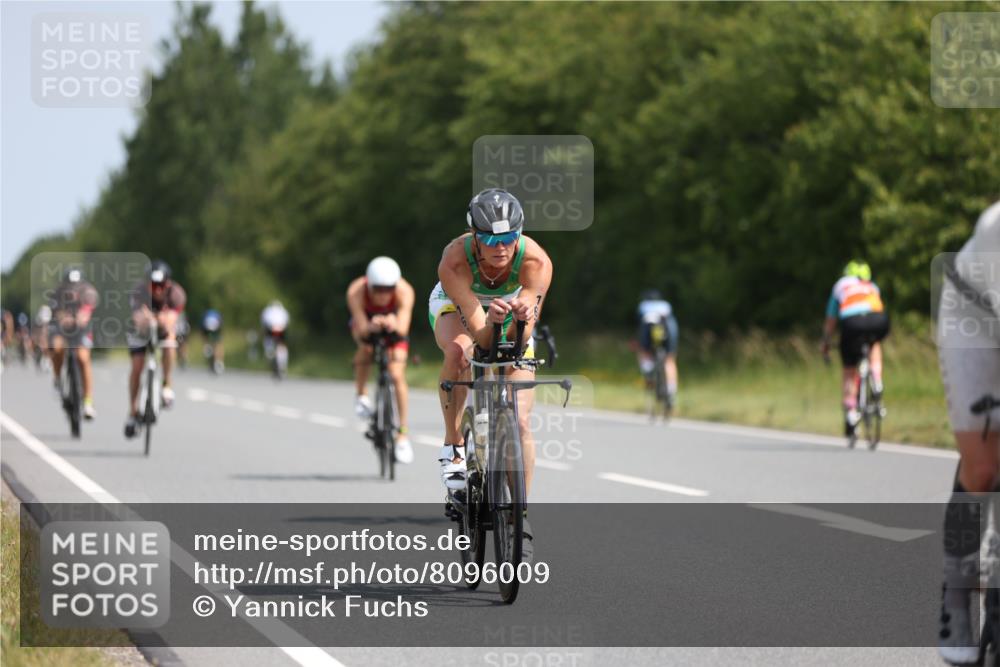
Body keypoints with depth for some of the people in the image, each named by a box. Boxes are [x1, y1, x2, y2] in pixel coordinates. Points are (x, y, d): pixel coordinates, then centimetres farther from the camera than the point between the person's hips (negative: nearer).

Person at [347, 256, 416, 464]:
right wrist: (371, 327, -64)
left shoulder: (404, 291, -36)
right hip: (366, 322, 1)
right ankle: (361, 394, -6)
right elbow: (362, 328, -42)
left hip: (394, 326, -1)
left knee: (397, 375, -15)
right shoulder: (356, 292, -37)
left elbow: (403, 329, -46)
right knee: (365, 346, -31)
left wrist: (394, 325, -68)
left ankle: (403, 434, -7)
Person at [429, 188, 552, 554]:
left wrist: (522, 316, -61)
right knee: (459, 351, -38)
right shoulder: (454, 260, -38)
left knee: (520, 421, -10)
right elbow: (480, 336, -42)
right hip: (455, 305, -1)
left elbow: (519, 340, -39)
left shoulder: (535, 260, -35)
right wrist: (491, 320, -63)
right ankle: (453, 446, -17)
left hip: (510, 304, 1)